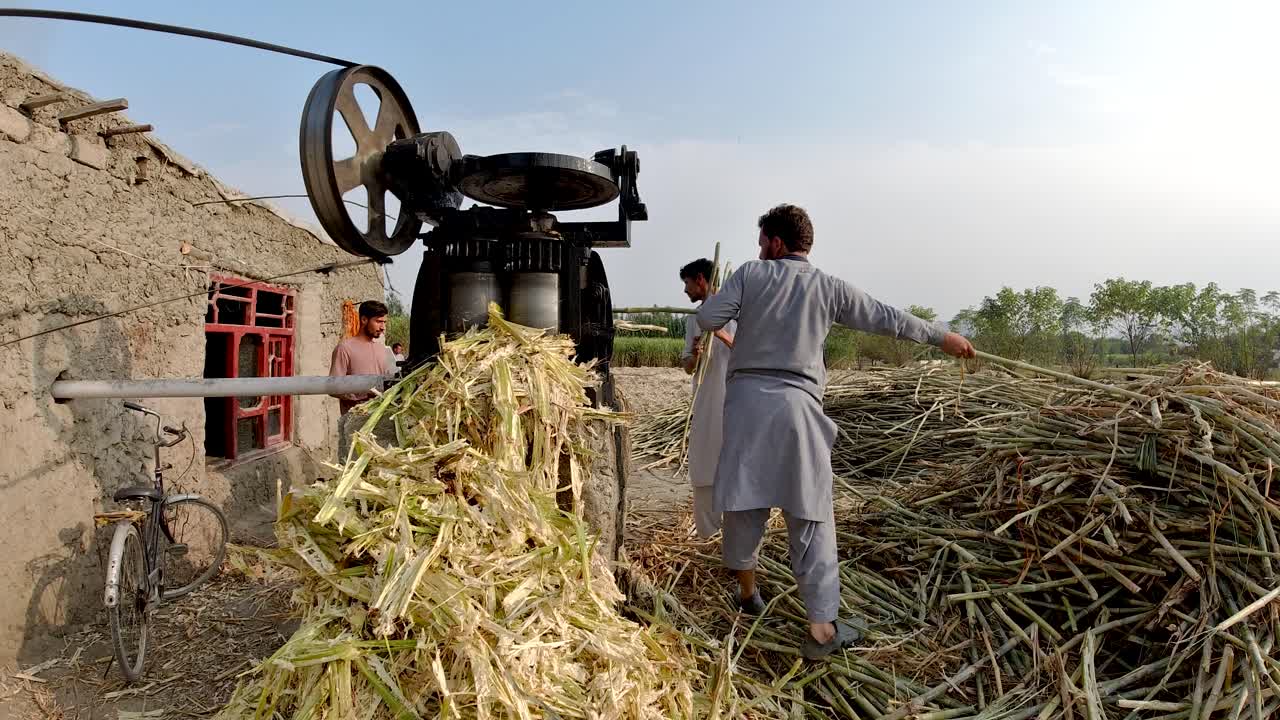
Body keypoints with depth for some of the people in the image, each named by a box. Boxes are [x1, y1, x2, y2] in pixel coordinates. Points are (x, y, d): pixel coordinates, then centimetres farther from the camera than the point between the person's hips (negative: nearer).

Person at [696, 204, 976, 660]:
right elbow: (888, 319, 14)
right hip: (797, 405, 0)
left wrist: (733, 304, 19)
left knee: (742, 500, 14)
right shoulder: (829, 288, 7)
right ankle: (821, 627, 3)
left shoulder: (751, 274, 3)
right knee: (810, 517, 2)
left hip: (746, 398, 1)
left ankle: (747, 591, 33)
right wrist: (942, 337, 27)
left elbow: (706, 319, -4)